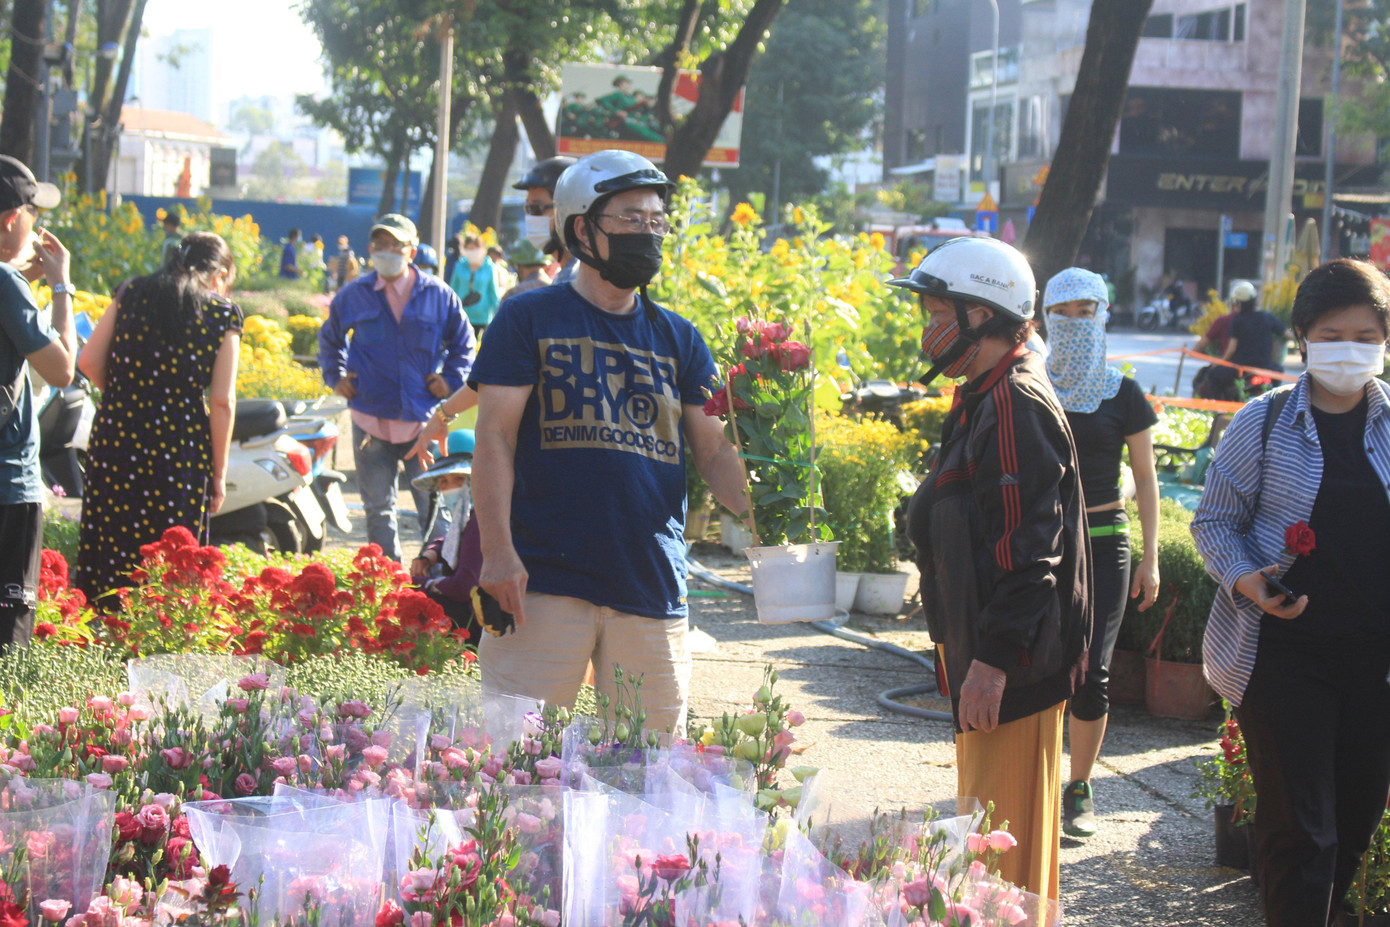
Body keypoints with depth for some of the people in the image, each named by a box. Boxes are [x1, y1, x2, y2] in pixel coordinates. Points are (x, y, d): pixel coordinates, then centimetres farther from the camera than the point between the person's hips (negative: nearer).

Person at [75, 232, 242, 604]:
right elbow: (222, 402, -6)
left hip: (115, 439, 3)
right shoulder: (223, 315, 0)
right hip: (181, 451, -2)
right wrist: (219, 473, 0)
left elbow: (89, 362, 3)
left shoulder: (132, 293, 8)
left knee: (106, 553, 10)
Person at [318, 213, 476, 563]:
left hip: (423, 421, -2)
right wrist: (336, 377, 11)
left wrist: (451, 379, 3)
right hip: (371, 419, 2)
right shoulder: (353, 295, 6)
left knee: (433, 505, -2)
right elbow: (330, 338, 23)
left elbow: (463, 341, 15)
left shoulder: (438, 295, 2)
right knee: (378, 508, 10)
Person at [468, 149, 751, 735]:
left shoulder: (677, 338, 14)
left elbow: (713, 449, 9)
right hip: (544, 579, -3)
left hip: (652, 585, 4)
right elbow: (495, 439, -2)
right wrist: (497, 551, -13)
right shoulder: (530, 319, 3)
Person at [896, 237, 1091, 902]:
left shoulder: (1015, 405, -18)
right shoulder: (986, 399, 16)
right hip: (988, 655, 11)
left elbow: (1027, 548, -25)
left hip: (1014, 671, -11)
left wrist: (994, 659, -27)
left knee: (1004, 846, -5)